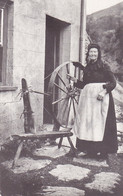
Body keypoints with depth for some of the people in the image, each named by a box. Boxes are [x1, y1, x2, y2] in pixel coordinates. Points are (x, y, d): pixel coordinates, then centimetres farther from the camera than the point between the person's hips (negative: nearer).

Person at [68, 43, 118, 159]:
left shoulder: (104, 66, -2)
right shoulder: (86, 68, 14)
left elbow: (113, 82, -6)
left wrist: (104, 91, -20)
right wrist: (75, 81, 2)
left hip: (101, 97, -5)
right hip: (88, 97, 6)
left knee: (100, 123, -6)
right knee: (87, 122, 3)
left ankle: (102, 150, 0)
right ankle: (91, 149, 10)